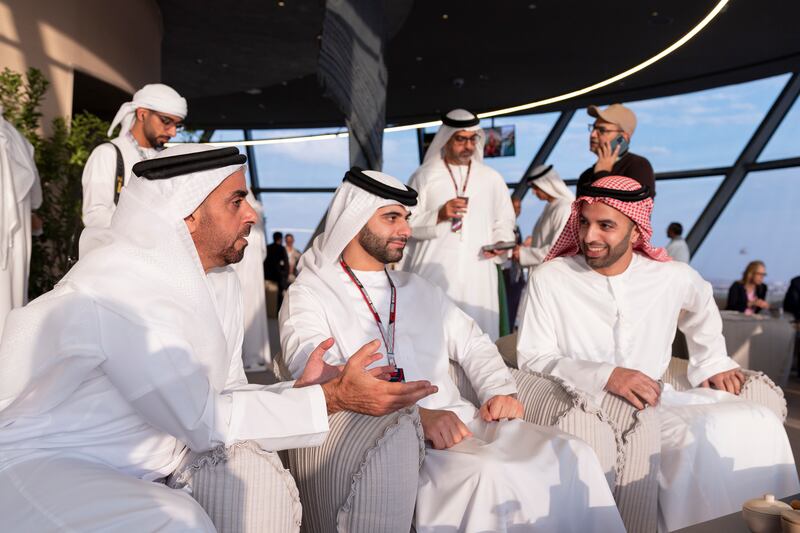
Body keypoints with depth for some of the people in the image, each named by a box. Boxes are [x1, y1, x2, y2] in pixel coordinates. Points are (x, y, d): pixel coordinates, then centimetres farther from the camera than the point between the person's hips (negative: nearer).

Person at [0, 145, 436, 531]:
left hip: (133, 467, 8)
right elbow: (201, 419, -26)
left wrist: (299, 391, -18)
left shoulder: (220, 281, -1)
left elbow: (225, 395, -1)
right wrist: (333, 398, -24)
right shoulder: (122, 288, -26)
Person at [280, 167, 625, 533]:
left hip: (455, 421, 6)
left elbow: (473, 344, 24)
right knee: (489, 473, -33)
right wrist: (414, 414, -24)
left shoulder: (419, 289, 23)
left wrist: (500, 391, 2)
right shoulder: (309, 294, 3)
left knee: (570, 455, -16)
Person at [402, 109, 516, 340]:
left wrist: (501, 243, -2)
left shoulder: (491, 178, 13)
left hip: (478, 272, 2)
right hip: (434, 272, -2)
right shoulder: (424, 176, 5)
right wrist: (438, 216, -13)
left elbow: (504, 222, 17)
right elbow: (407, 223, 1)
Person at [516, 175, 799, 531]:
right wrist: (604, 376, -24)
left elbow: (701, 304, 28)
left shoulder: (672, 276, 3)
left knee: (756, 422, -17)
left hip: (656, 399, 5)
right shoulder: (549, 278, -8)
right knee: (702, 436, -27)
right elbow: (532, 360, -11)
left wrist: (712, 362, 16)